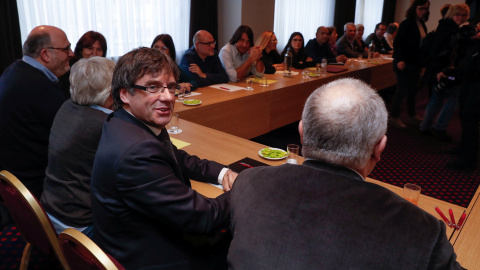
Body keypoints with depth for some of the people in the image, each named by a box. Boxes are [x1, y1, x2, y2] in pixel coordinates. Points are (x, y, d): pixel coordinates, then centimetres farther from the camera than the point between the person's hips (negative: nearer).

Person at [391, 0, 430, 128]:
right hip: (405, 63, -7)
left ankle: (412, 116, 23)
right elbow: (396, 42, -14)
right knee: (402, 90, -3)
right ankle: (394, 117, 9)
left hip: (416, 63, 7)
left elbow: (423, 43, 17)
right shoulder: (406, 24, -10)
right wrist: (399, 60, -22)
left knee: (412, 90, 13)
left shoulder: (422, 25, 12)